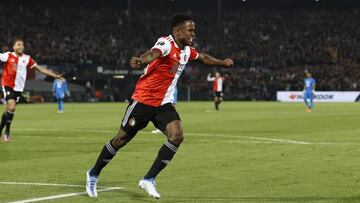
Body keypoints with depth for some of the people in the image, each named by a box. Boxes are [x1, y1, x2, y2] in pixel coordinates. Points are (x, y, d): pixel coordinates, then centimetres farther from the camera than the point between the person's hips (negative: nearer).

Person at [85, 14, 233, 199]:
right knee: (122, 139, 4)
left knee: (177, 136, -16)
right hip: (143, 100, -7)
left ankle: (149, 180, -10)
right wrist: (140, 60, -64)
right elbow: (153, 53, -44)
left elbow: (203, 58, 30)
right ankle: (93, 174, 26)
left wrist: (222, 63, 38)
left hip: (164, 104, 7)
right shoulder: (166, 43, -20)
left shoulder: (187, 50, 7)